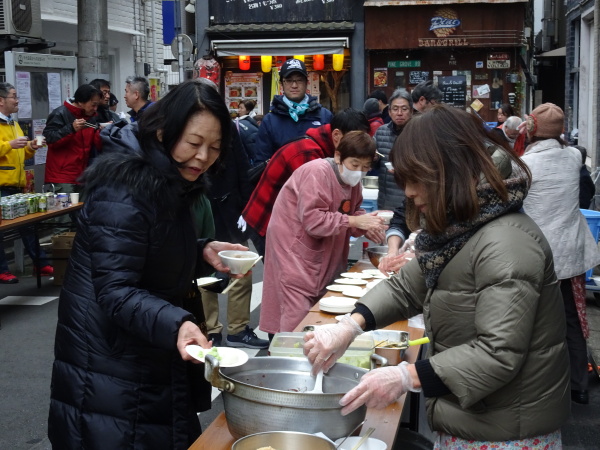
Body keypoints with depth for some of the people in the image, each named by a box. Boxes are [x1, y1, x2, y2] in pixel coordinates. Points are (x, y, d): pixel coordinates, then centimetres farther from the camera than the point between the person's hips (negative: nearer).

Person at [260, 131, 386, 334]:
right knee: (298, 317, -11)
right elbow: (312, 220, -26)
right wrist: (355, 221, -27)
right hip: (294, 251, -8)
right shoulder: (317, 172, -20)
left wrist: (366, 226, -12)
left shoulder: (351, 180, 6)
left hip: (323, 257, 9)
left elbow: (351, 213, 11)